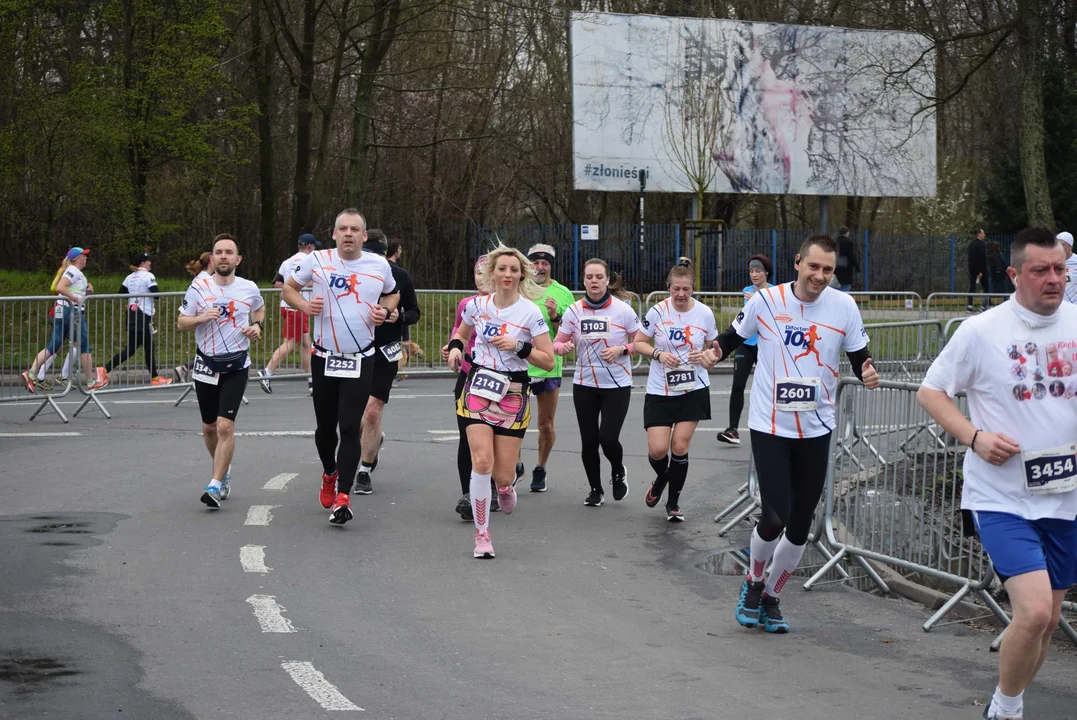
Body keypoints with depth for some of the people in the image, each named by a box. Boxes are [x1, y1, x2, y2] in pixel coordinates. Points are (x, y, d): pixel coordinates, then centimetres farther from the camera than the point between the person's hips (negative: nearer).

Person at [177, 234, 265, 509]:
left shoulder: (249, 289, -2)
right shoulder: (199, 287, -4)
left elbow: (259, 309, 20)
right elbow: (181, 324, 1)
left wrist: (257, 325, 0)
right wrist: (201, 318, -18)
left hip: (236, 366, -2)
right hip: (206, 364, 2)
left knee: (225, 426, -15)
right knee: (209, 428, 13)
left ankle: (215, 486, -12)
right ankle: (224, 472, 39)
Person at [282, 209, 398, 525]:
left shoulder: (379, 265, 2)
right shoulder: (317, 260, -2)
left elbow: (392, 294, 20)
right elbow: (289, 288, 10)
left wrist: (384, 310, -1)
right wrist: (304, 305, -10)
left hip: (361, 359, -1)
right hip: (324, 357, 1)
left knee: (350, 427, -11)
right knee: (325, 426, 11)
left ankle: (343, 497, -12)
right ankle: (330, 473, 41)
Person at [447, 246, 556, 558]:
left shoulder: (530, 312, -7)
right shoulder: (476, 305, 1)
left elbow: (548, 361, -7)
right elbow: (461, 333, 22)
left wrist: (519, 347, -20)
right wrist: (455, 348, 1)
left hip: (513, 394, -1)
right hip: (478, 388, 1)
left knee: (503, 474, -1)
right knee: (482, 462, -16)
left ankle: (505, 485, 40)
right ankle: (482, 534, -3)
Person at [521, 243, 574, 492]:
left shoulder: (562, 294, 0)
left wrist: (555, 316, -17)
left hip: (548, 367, -1)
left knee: (546, 424, 7)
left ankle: (540, 470, 25)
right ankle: (515, 466, 15)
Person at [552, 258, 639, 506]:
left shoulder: (623, 310, -8)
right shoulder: (574, 310, -2)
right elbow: (558, 343, 2)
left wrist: (621, 349, -18)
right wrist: (564, 347, -20)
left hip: (617, 385, -2)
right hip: (585, 385, 2)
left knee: (608, 439, -12)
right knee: (589, 441, 3)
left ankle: (618, 472, 22)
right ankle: (595, 489, 25)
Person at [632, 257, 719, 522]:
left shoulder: (705, 313, -4)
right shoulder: (657, 312, -8)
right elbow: (639, 343, 1)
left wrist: (708, 356, -13)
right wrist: (658, 354, -17)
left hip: (693, 391, 0)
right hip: (660, 391, 0)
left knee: (680, 448, -2)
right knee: (657, 450, -7)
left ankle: (673, 502, 18)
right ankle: (661, 478, 30)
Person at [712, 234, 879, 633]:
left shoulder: (844, 306, -4)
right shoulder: (765, 301, -7)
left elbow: (860, 356, 4)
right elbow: (734, 335, 9)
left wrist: (868, 372, -18)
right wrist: (717, 349, -12)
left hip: (816, 431, 2)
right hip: (769, 427, -2)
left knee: (801, 525, 7)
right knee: (775, 517, -13)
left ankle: (771, 597, 30)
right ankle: (753, 583, 17)